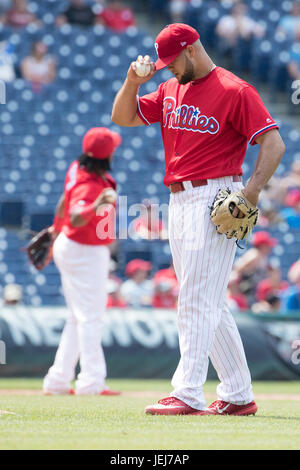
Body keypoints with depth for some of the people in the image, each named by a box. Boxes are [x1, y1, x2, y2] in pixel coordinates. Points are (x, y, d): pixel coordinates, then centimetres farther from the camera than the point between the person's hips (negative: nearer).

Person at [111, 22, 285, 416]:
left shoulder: (234, 91, -8)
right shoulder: (171, 91, 16)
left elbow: (273, 143, -13)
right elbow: (123, 118, 18)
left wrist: (252, 190, -25)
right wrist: (132, 82, 0)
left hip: (215, 200, -8)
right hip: (179, 203, 9)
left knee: (198, 301, -13)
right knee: (210, 306, 10)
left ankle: (189, 395, -16)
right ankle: (239, 396, 15)